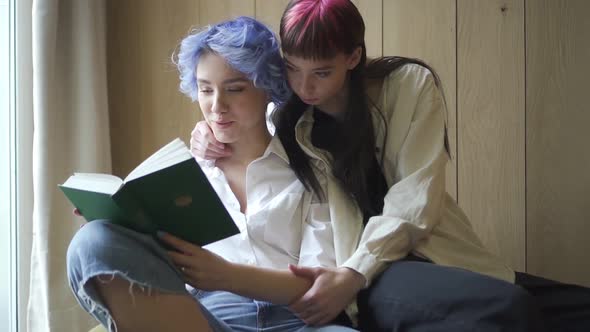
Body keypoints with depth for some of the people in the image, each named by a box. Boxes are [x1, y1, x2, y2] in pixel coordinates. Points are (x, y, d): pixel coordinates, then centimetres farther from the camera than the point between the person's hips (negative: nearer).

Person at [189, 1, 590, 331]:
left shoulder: (410, 84, -1)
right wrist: (209, 140, -2)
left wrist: (352, 274, -23)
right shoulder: (281, 115, 3)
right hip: (371, 283, -2)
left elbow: (414, 202, -9)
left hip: (425, 252, 3)